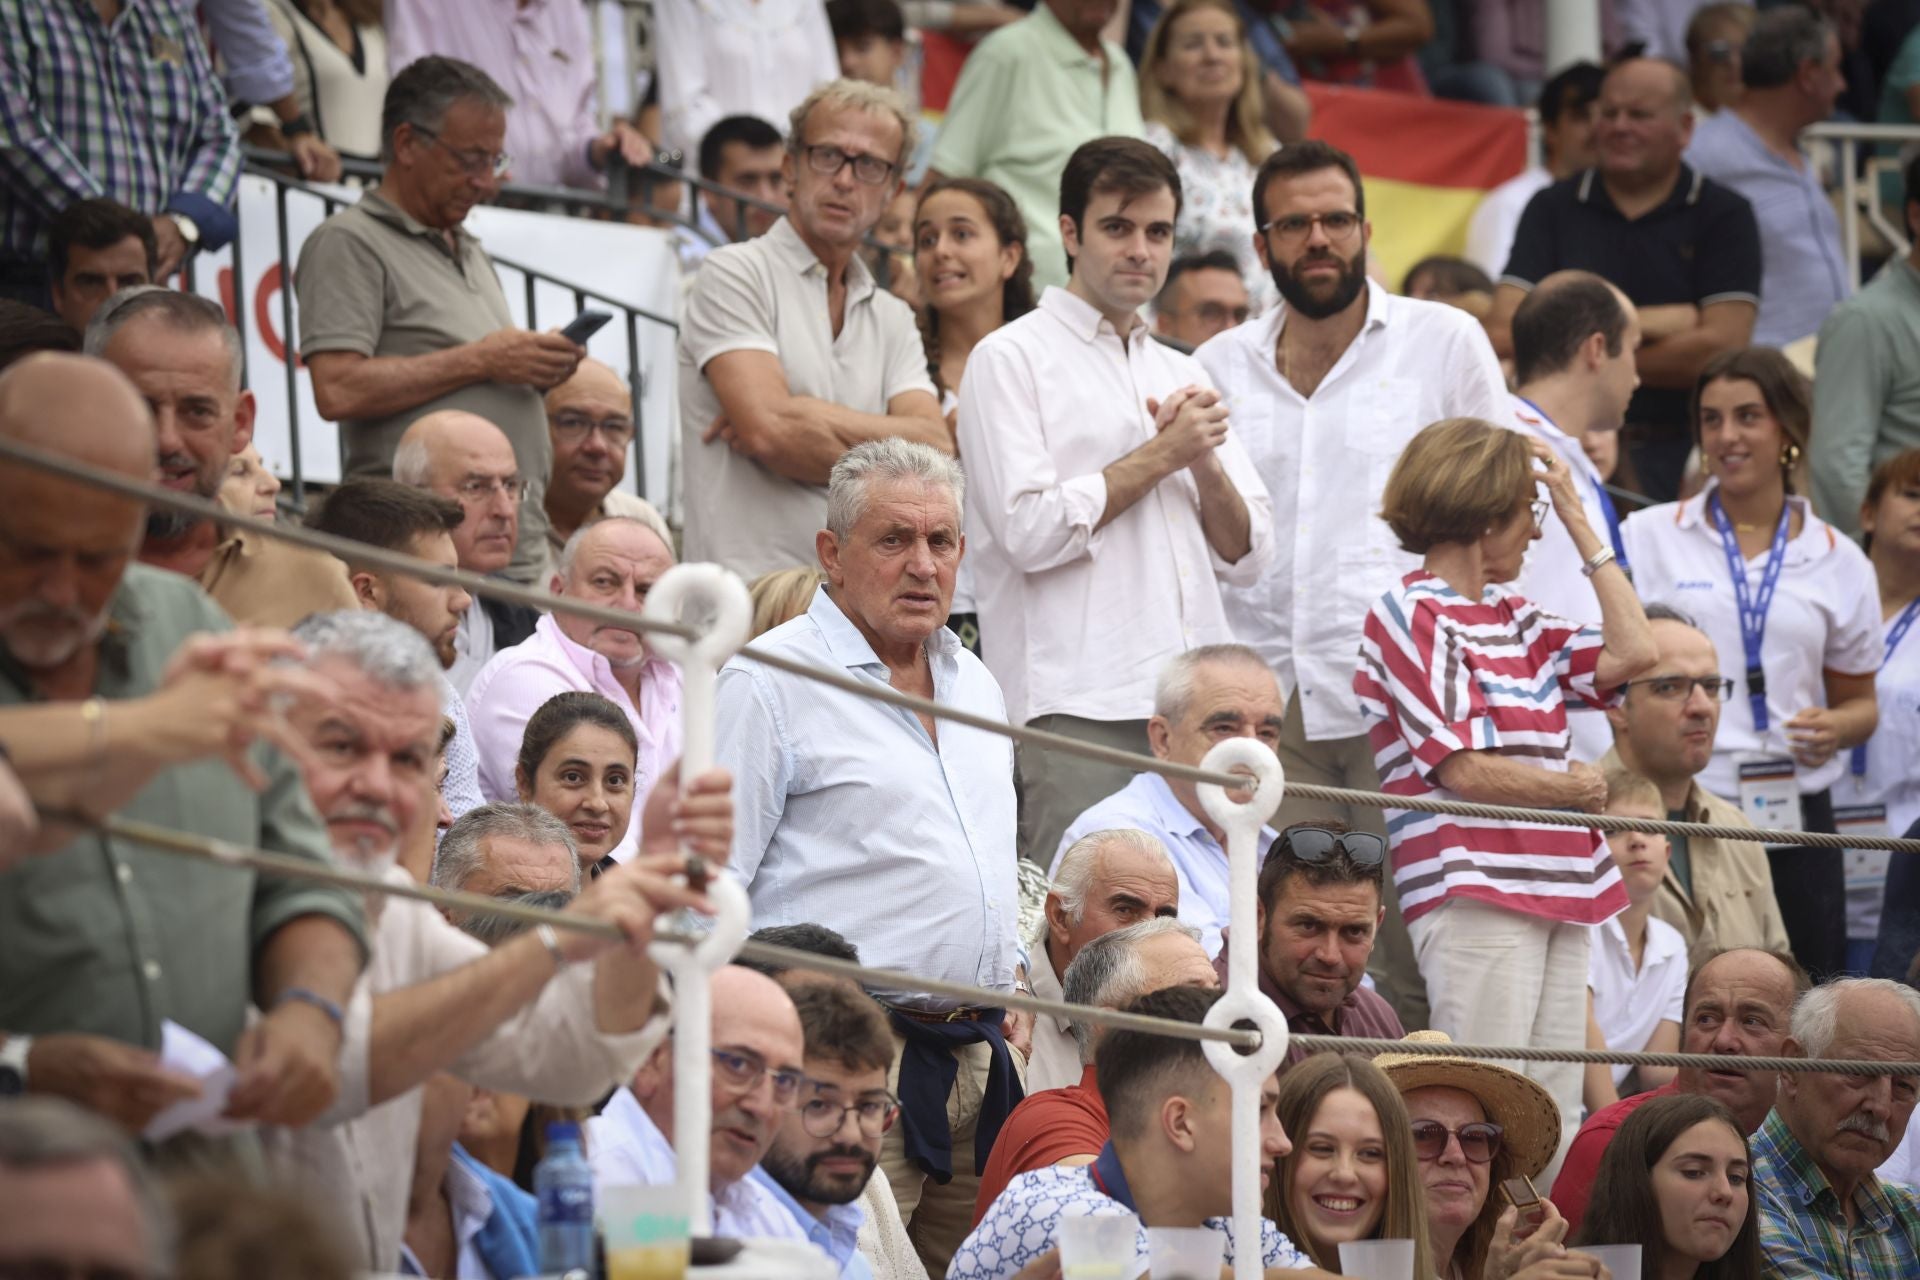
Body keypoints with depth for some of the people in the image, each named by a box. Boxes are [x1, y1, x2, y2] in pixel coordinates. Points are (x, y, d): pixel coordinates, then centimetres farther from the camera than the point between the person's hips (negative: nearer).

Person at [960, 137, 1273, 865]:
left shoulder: (1182, 375, 23)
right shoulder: (1012, 359, 3)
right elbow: (1030, 529, -10)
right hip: (1076, 707, -6)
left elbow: (1248, 554, 18)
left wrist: (1207, 464, -1)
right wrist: (1161, 455, -2)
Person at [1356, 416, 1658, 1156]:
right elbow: (1464, 769, -12)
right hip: (1474, 891, -8)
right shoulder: (1414, 617, -5)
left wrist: (1579, 520, 13)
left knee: (1553, 1119, 4)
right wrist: (1578, 789, 1)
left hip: (1556, 886, 8)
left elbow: (1632, 653, 10)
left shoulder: (1512, 621, 19)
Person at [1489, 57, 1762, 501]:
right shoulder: (1553, 210, 10)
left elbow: (1721, 348, -5)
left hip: (1683, 456, -1)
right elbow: (1504, 332, -2)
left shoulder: (1723, 215, 5)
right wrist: (1650, 324, -4)